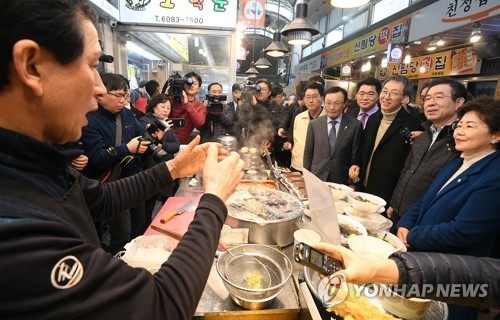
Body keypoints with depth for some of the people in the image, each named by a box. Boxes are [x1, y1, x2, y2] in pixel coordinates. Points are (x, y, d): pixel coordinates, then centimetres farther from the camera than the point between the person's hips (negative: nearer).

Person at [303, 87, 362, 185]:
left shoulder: (355, 125, -6)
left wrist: (352, 183, -2)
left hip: (342, 181, -1)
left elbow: (356, 156, -2)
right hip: (316, 178, 1)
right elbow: (308, 154, 2)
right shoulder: (314, 124, -2)